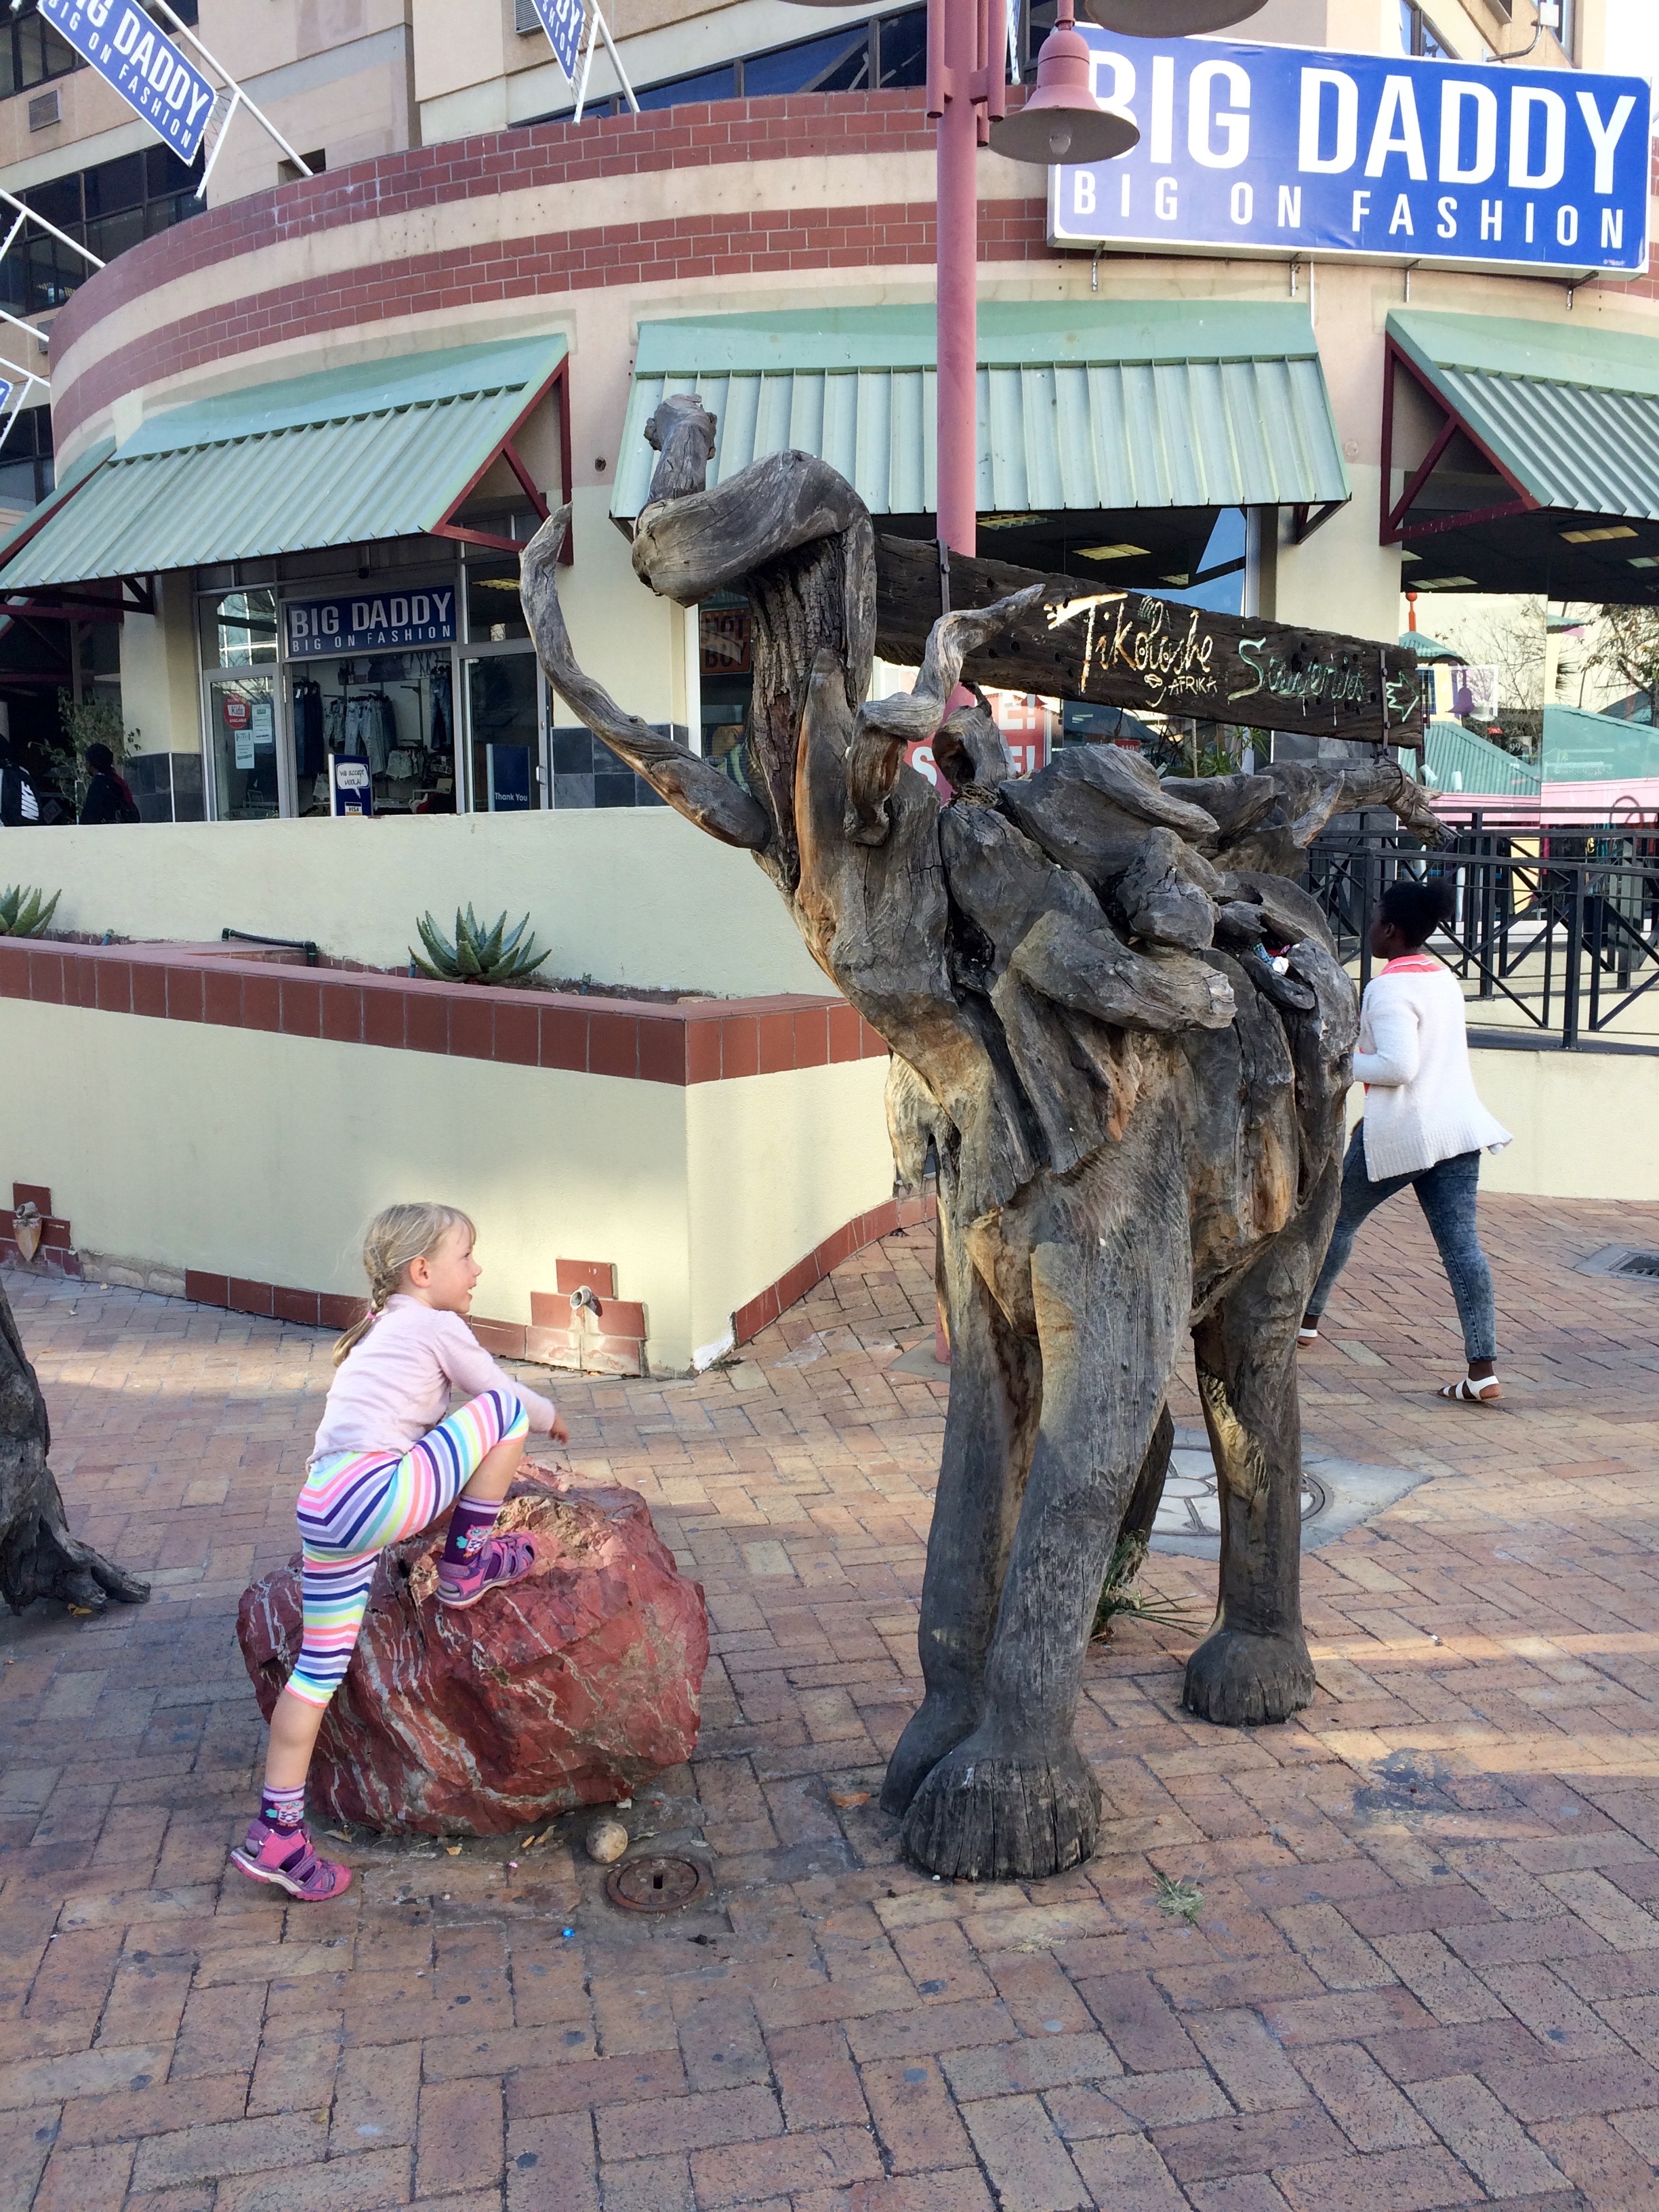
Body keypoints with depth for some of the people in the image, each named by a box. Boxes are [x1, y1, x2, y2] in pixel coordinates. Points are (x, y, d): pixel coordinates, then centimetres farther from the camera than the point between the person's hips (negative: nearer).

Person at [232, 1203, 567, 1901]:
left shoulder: (381, 1329, 28)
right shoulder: (437, 1327, 2)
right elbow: (502, 1391, 11)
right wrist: (548, 1419, 33)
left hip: (322, 1507, 9)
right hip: (375, 1495, -9)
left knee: (318, 1669, 14)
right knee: (505, 1410, 0)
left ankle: (275, 1832, 17)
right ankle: (467, 1566, 10)